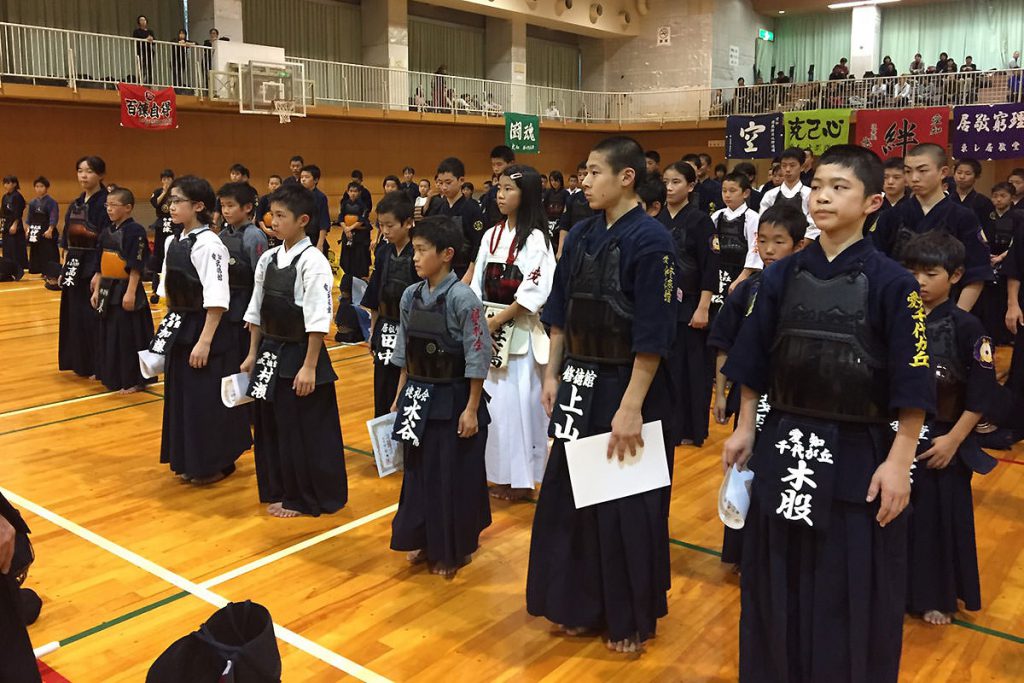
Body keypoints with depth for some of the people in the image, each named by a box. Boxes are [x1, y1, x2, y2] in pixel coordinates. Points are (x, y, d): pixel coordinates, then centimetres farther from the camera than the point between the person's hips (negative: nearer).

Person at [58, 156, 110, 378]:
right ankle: (80, 363, 24)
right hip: (75, 266, 8)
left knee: (94, 316, -4)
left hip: (95, 266, -8)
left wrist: (99, 273, -21)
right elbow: (68, 241, 17)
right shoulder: (75, 204, 13)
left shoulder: (105, 203, -12)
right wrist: (65, 269, 14)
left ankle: (98, 366, 5)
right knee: (74, 315, 13)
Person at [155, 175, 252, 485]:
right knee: (180, 396, 15)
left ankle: (215, 465, 17)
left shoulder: (208, 245, -17)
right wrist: (170, 326, 14)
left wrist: (205, 342, -22)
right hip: (180, 329, 8)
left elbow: (216, 300, -21)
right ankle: (190, 462, 30)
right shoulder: (173, 242, 8)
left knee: (208, 399, 0)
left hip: (206, 330, -8)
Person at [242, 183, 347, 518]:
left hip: (299, 355, -7)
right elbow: (256, 310, 13)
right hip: (270, 353, 7)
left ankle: (309, 498, 19)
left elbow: (318, 320, -18)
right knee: (271, 426, 15)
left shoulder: (312, 262, -15)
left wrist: (309, 366, -19)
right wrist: (253, 354, 13)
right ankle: (282, 492, 32)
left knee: (309, 431, 3)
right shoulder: (268, 259, 6)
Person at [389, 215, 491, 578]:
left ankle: (453, 551, 24)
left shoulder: (462, 298, -16)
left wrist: (471, 409, -14)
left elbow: (477, 358, -15)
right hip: (418, 398, 6)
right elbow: (404, 353, 12)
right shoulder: (410, 296, 3)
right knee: (419, 470, 15)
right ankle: (426, 541, 34)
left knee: (455, 477, 6)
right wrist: (400, 396, 12)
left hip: (452, 401, -6)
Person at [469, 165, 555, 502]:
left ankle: (521, 477, 9)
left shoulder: (535, 238, -8)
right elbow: (478, 284, 12)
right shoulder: (491, 236, 11)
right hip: (488, 331, 6)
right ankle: (499, 472, 21)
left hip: (519, 332, -6)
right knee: (491, 399, 9)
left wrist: (496, 320, -15)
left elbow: (536, 291, -16)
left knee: (518, 401, -3)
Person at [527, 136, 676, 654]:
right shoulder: (580, 236, 6)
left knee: (626, 507, 5)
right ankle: (582, 605, 35)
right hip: (579, 383, 7)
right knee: (570, 494, 15)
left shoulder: (650, 241, -15)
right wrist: (553, 376, 8)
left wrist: (630, 407, -19)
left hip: (627, 387, -7)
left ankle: (630, 621, 26)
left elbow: (653, 337, -18)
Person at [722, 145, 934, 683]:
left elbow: (912, 388, -9)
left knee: (852, 591, 8)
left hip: (858, 455, -3)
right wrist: (745, 430, 6)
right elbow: (754, 364, 7)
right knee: (776, 581, 16)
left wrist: (898, 462, -12)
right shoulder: (782, 276, 2)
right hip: (784, 447, 4)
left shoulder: (891, 284, -9)